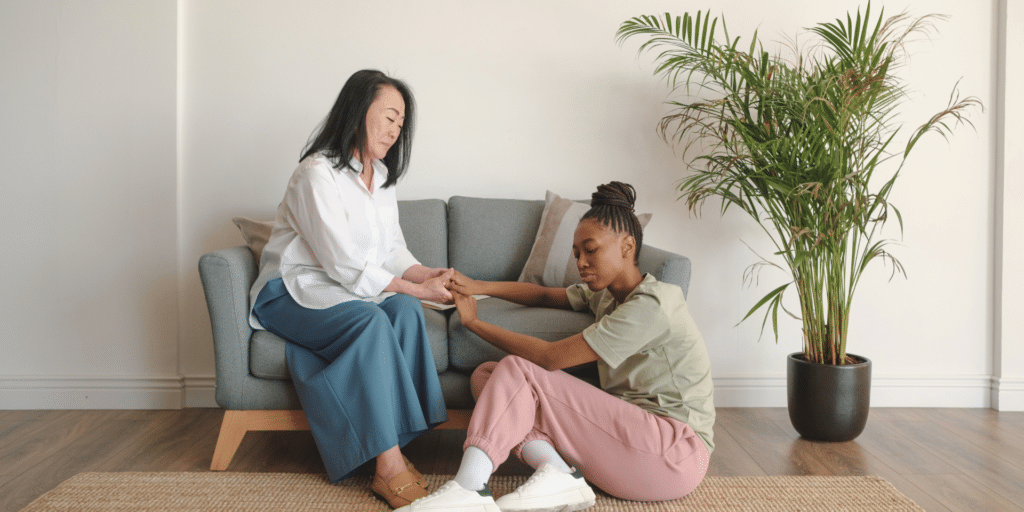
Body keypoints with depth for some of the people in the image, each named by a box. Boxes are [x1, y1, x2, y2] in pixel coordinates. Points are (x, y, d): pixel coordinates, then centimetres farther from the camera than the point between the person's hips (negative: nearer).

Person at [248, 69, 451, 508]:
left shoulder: (380, 175, 12)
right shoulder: (317, 174, -16)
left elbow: (393, 252, 9)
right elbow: (344, 265, -22)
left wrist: (426, 274, -11)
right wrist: (416, 288, -20)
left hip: (346, 289, 7)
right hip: (294, 291, -7)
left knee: (404, 309, -25)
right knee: (371, 321, -35)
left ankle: (392, 450, -28)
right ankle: (389, 467, -34)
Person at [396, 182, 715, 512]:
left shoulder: (651, 305, -17)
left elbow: (550, 357, -18)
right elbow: (545, 296, 23)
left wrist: (473, 322, -7)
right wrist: (479, 287, 7)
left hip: (675, 451, -9)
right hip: (625, 430, 9)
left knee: (517, 371, -17)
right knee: (487, 374, -1)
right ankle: (558, 476, -19)